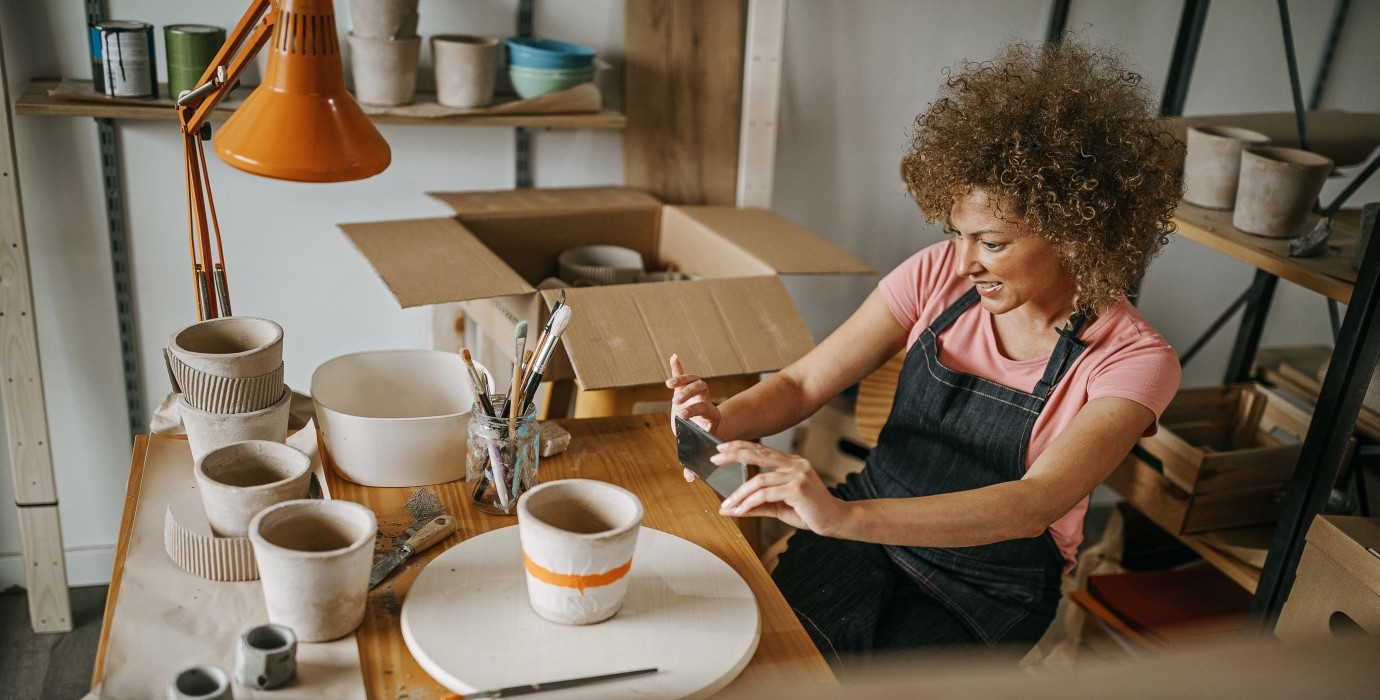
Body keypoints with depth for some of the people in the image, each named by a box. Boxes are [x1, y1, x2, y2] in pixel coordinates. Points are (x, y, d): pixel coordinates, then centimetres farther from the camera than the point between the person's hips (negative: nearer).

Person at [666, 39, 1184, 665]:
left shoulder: (1135, 361, -17)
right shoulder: (941, 275, -6)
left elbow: (1034, 505, -32)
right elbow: (801, 383, -6)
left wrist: (845, 517, -47)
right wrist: (723, 421, -29)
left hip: (988, 587, -2)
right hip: (868, 530, 2)